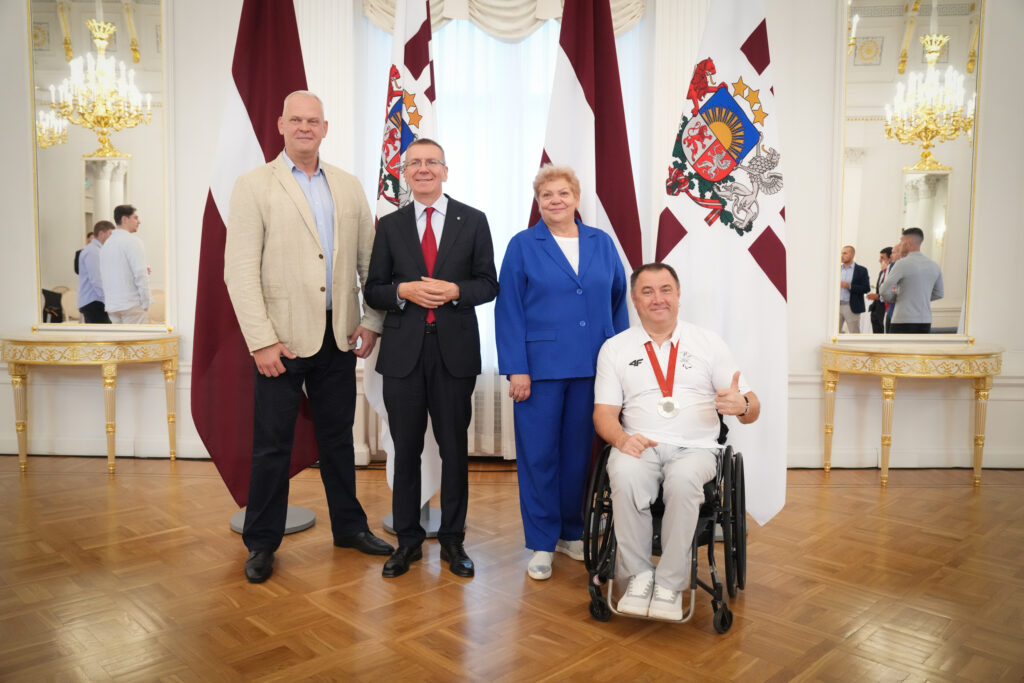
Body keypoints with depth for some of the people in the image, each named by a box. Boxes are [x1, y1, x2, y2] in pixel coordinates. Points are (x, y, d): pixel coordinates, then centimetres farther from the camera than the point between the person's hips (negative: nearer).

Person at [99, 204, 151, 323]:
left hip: (112, 305, 7)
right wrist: (146, 304, -12)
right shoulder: (132, 241, -9)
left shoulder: (106, 244, 15)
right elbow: (140, 274, -17)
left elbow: (102, 276, 16)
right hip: (132, 303, -7)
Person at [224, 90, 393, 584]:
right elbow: (240, 270, -9)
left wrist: (372, 321, 2)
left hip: (338, 335, 4)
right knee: (272, 445, 5)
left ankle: (349, 526, 30)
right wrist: (261, 340, -15)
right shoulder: (254, 186, -2)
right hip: (282, 337, -3)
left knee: (338, 435, 15)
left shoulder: (348, 187, 10)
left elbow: (369, 260, 11)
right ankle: (261, 543, 21)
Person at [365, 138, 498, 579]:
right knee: (406, 448, 8)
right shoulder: (390, 225, 9)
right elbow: (373, 291, 7)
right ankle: (408, 540, 22)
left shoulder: (473, 221, 6)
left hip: (455, 349, -1)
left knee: (454, 447, 7)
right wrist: (404, 290, -13)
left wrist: (454, 290, -14)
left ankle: (452, 540, 21)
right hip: (404, 350, 1)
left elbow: (489, 285, 4)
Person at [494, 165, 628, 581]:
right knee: (539, 454, 3)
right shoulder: (523, 246, 1)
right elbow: (509, 311, -3)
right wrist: (516, 369, -9)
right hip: (540, 367, -2)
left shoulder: (602, 243, 10)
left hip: (592, 367, 3)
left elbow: (618, 303, 11)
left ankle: (572, 533, 27)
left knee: (579, 452, 11)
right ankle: (542, 543, 16)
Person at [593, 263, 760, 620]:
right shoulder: (615, 348, 13)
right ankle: (639, 575, -16)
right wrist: (622, 438, -17)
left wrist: (741, 405, -18)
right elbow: (604, 412, 6)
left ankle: (670, 583, -18)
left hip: (694, 447, 0)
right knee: (625, 475, -34)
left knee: (683, 480, -34)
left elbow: (753, 409, 8)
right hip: (639, 446, 1)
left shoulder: (708, 343, 12)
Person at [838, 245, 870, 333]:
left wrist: (849, 286, -16)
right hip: (837, 306, 4)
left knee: (854, 334, 0)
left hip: (851, 307, -4)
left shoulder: (861, 270, 1)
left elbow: (866, 288, -7)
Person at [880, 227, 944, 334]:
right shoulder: (934, 266, 9)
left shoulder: (903, 264, -11)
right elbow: (938, 294, 20)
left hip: (904, 322, -6)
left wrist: (896, 297, 7)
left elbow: (884, 292, -12)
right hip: (925, 322, 6)